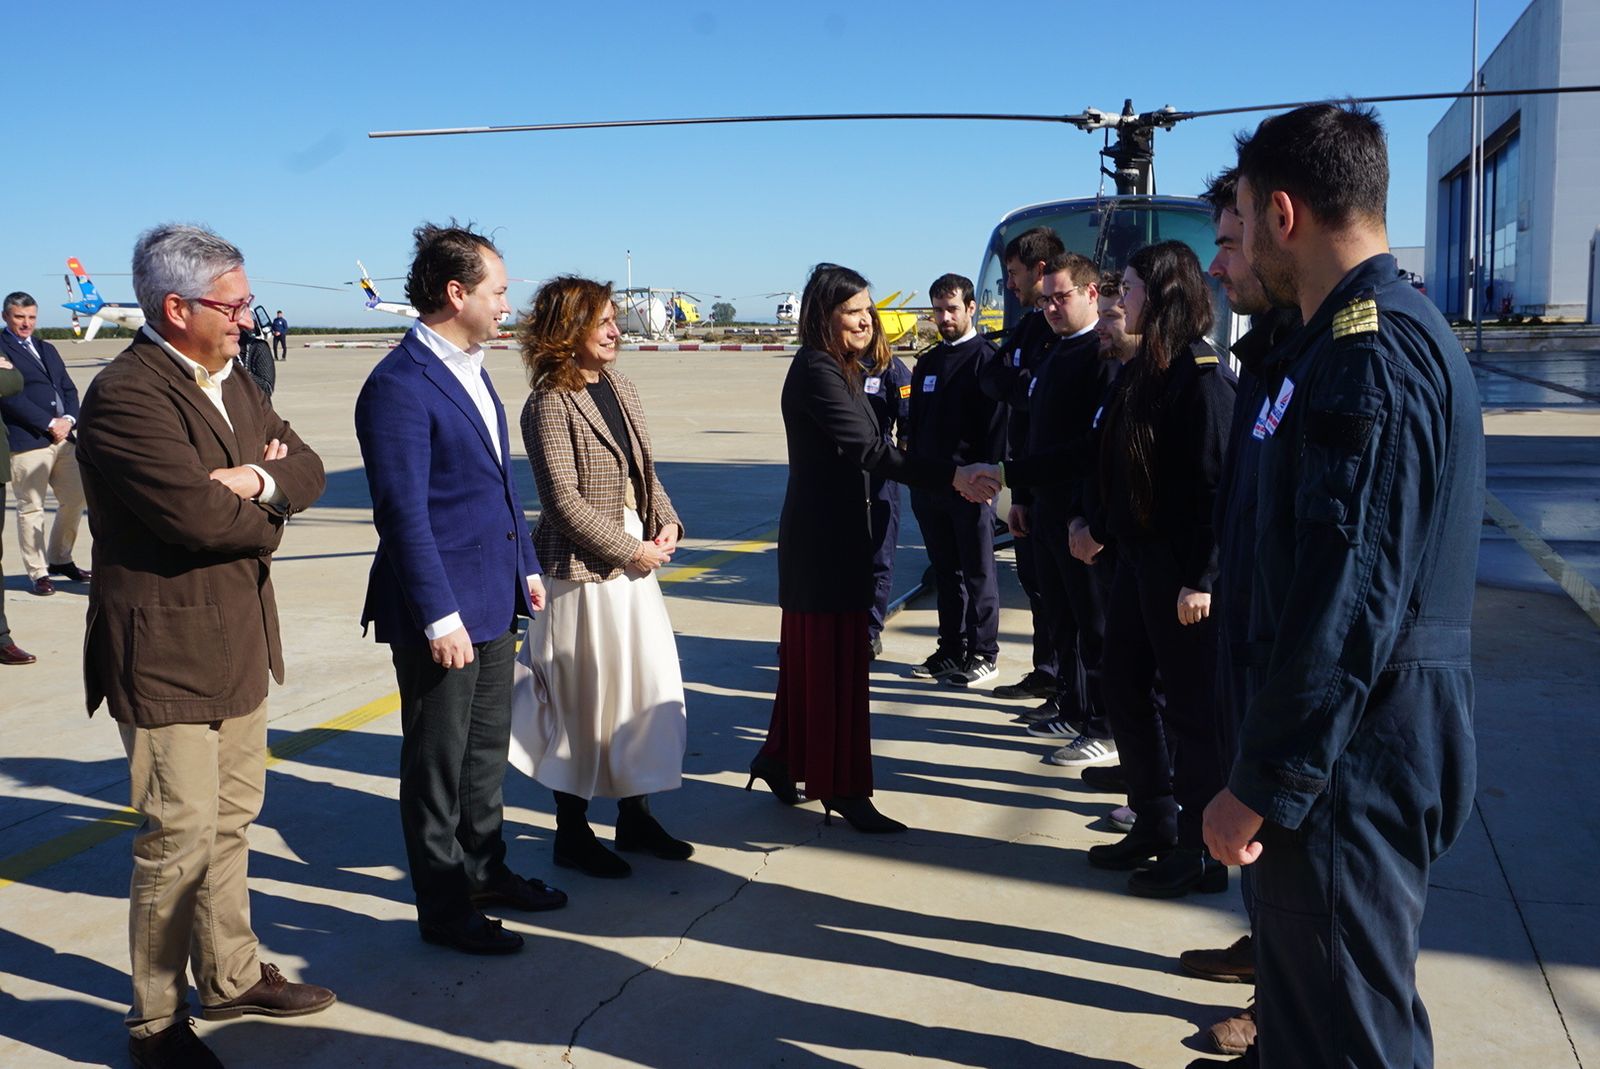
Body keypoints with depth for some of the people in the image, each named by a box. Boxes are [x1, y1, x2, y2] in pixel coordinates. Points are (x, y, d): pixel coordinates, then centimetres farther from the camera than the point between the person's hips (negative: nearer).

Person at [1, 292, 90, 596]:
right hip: (26, 442, -7)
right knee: (31, 508, 0)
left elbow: (69, 389, 15)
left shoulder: (47, 349, 20)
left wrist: (68, 419, -4)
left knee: (75, 499, 11)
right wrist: (49, 423, -15)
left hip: (63, 438, 7)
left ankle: (59, 559, 27)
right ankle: (38, 572, 8)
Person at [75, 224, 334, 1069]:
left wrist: (260, 478, -14)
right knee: (179, 840, 0)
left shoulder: (231, 381, 11)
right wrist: (267, 514, -6)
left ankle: (231, 975, 35)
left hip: (239, 644, 9)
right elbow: (200, 515, -26)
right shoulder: (124, 397, -19)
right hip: (165, 656, -9)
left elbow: (307, 469, 8)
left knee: (232, 823, 19)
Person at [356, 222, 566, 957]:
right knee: (437, 762, 7)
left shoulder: (470, 369, 10)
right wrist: (439, 617, -22)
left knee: (486, 747, 21)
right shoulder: (399, 385, -19)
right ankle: (442, 909, 21)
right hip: (441, 609, -9)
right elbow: (404, 512, -22)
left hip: (492, 600, 9)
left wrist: (525, 568, 16)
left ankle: (483, 870, 38)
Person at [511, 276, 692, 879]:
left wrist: (667, 522, -1)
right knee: (584, 700, 3)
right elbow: (564, 501, -17)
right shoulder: (550, 403, -13)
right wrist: (629, 550, -15)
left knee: (651, 687, 12)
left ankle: (634, 815, 28)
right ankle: (572, 834, 19)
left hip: (635, 563, 8)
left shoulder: (619, 387, 10)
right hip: (582, 571, -8)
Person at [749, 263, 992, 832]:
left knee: (811, 652, 17)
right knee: (835, 657, -3)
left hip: (831, 530, 10)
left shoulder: (834, 369, 14)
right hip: (824, 534, -10)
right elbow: (868, 450, -27)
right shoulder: (818, 373, -18)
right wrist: (950, 475, -32)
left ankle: (781, 758, 29)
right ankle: (842, 787, 5)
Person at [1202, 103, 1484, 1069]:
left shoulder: (1365, 352, -20)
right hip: (1400, 733, 10)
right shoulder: (1407, 326, 13)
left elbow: (1346, 600, -26)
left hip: (1354, 760, -10)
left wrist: (1262, 788, -20)